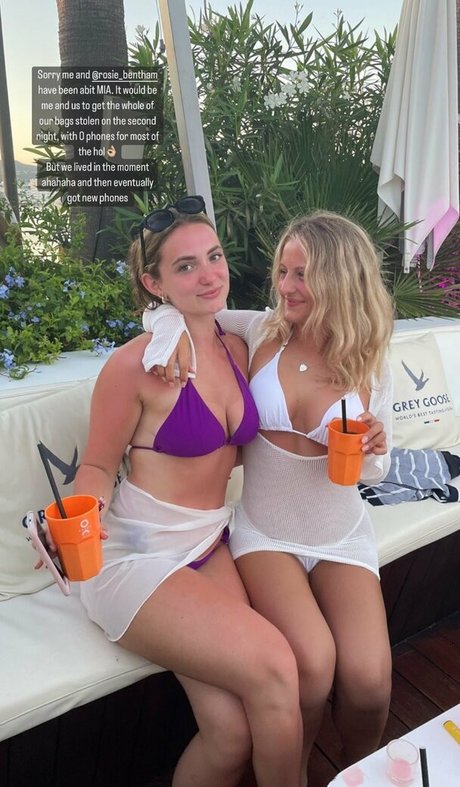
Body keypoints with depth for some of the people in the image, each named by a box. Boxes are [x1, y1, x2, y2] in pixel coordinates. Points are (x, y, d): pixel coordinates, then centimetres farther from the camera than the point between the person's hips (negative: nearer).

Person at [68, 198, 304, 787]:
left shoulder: (236, 349, 5)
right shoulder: (135, 363, -14)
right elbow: (98, 466, -2)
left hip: (210, 543, 5)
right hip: (137, 553, -5)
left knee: (233, 729, -14)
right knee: (273, 667, -18)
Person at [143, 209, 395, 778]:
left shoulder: (369, 367, -4)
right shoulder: (261, 332, -7)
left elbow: (375, 471, 5)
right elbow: (173, 304, 2)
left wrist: (374, 451, -19)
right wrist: (168, 326, -21)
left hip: (341, 535, 2)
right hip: (264, 533, -1)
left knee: (368, 677, -16)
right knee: (312, 663, -23)